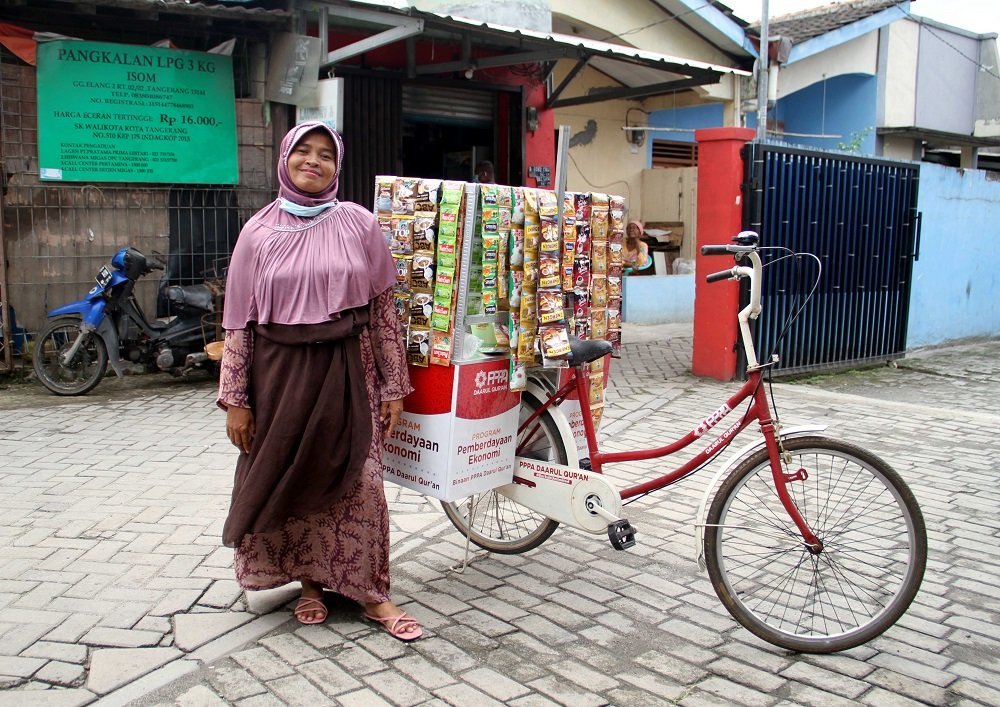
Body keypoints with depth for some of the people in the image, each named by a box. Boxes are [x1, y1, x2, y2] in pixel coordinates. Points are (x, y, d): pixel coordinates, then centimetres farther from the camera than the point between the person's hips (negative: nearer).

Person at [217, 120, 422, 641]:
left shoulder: (359, 224, 0)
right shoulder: (259, 233, 2)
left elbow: (383, 309, 1)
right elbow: (239, 322, 1)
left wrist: (393, 386, -1)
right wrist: (235, 399, -2)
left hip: (346, 370, -1)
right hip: (281, 373, 1)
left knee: (357, 481, 1)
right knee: (290, 479, 9)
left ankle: (370, 593, 17)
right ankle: (310, 583, 29)